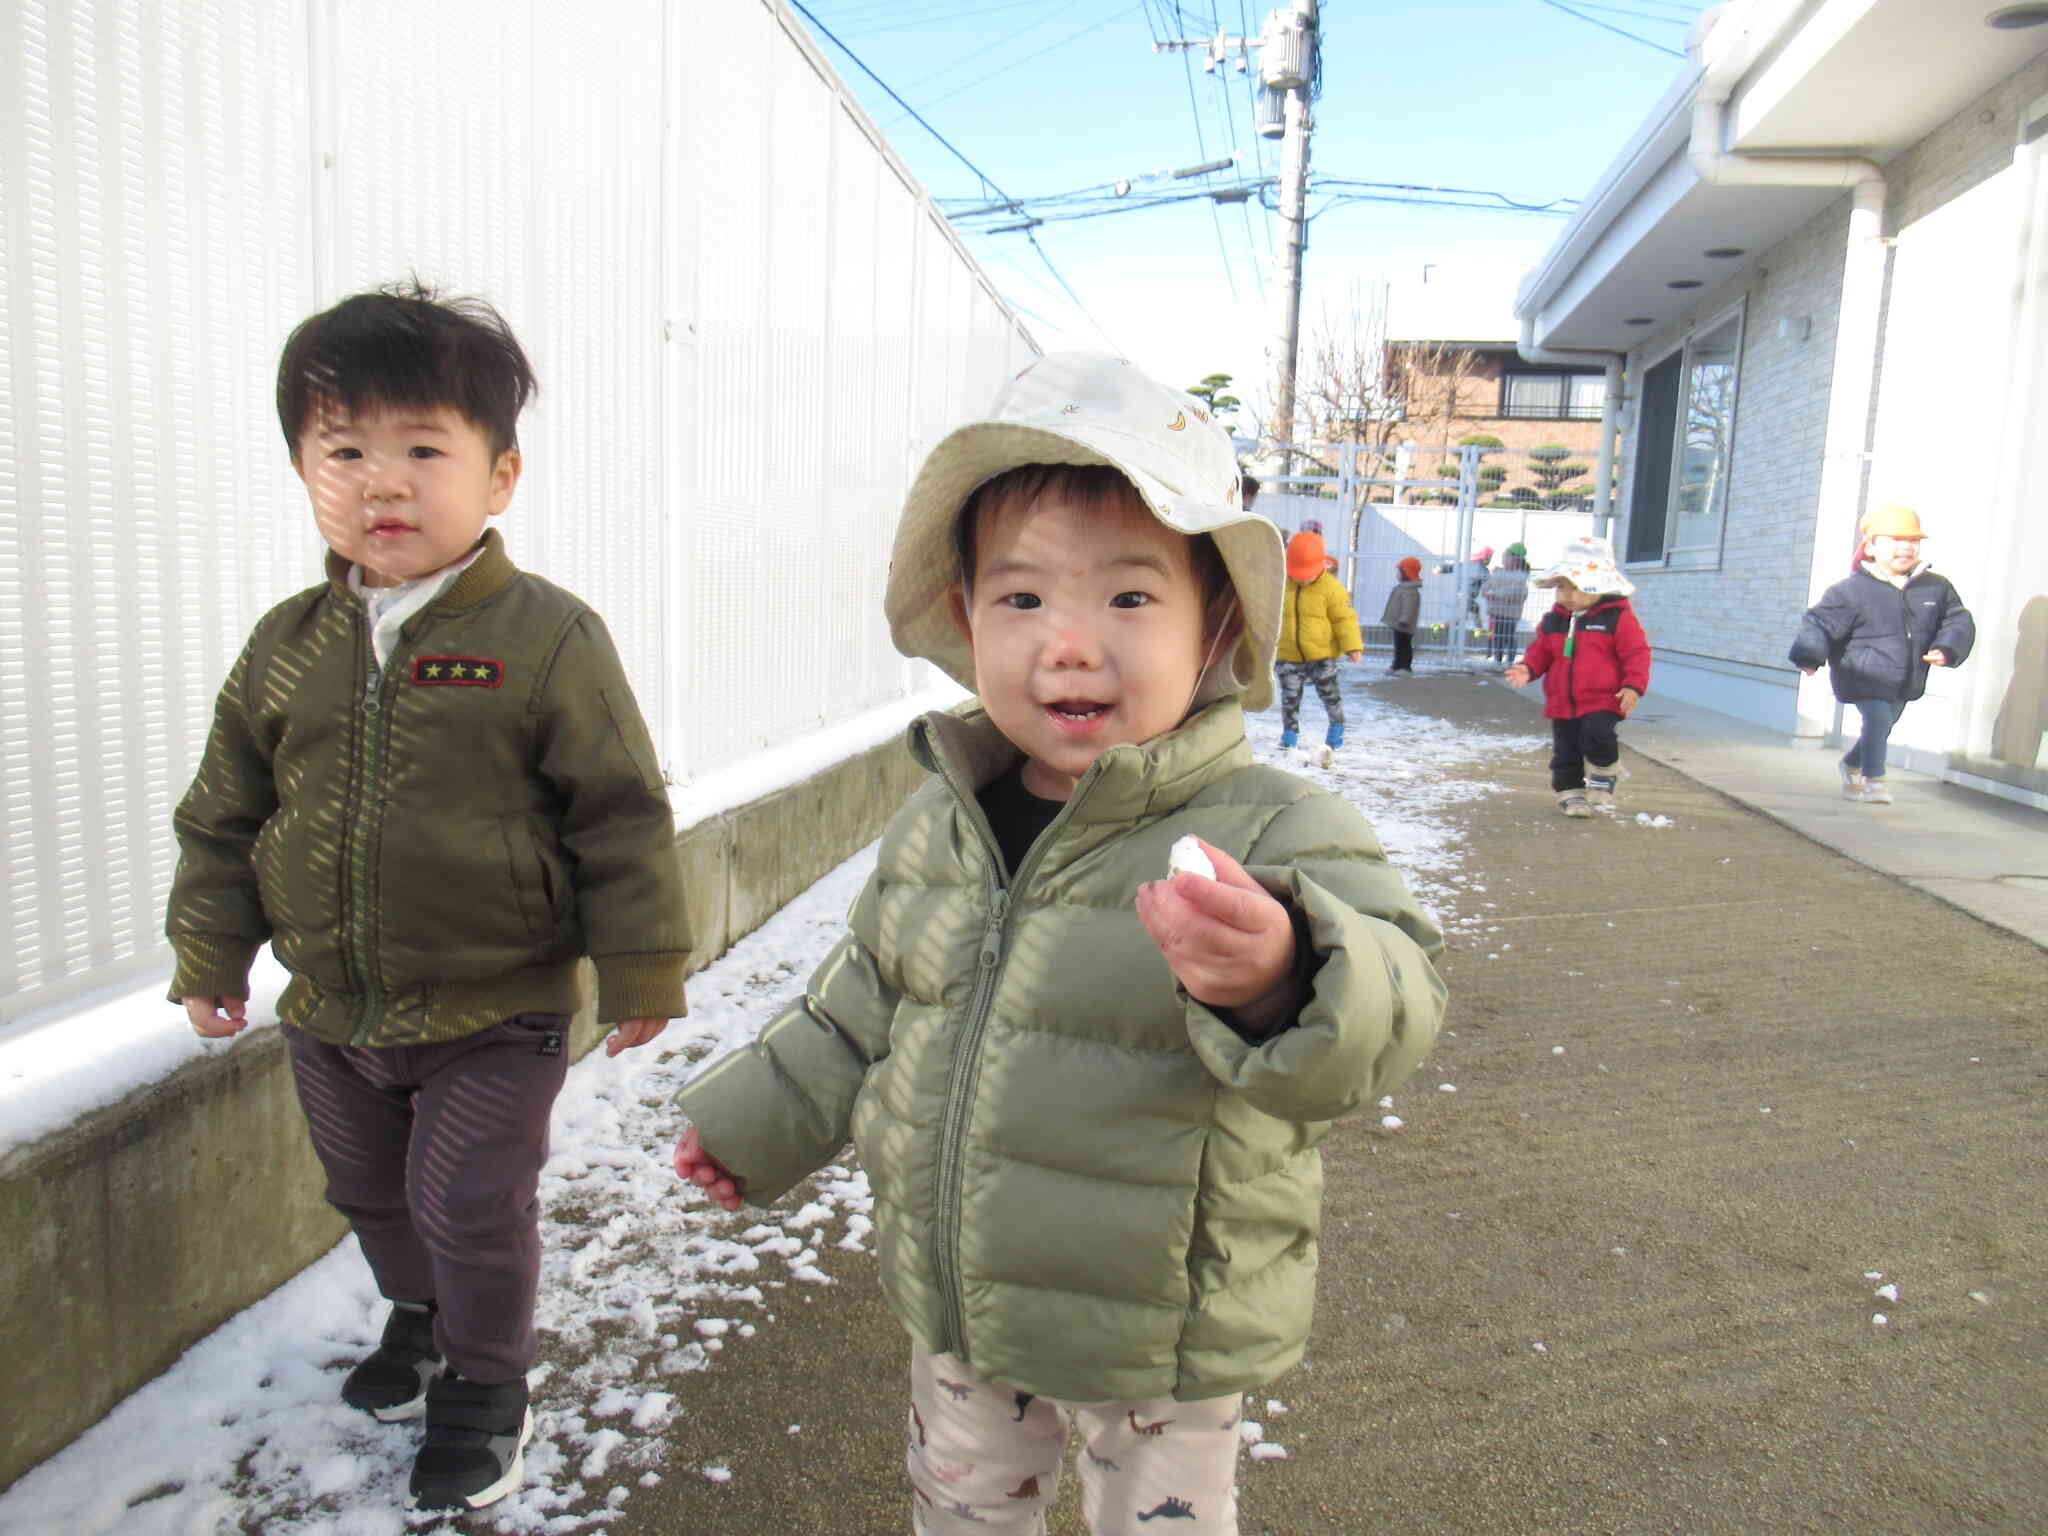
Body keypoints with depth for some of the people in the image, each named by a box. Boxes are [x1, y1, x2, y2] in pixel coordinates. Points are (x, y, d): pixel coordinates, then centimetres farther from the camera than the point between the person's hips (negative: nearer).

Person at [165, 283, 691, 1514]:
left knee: (472, 1206, 5)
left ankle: (485, 1388, 31)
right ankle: (420, 1318, 52)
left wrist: (641, 971, -10)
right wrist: (210, 959, 12)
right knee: (373, 1193, 24)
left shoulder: (549, 639, -16)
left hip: (497, 1012, -5)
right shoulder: (286, 647, -1)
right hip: (331, 1012, 6)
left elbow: (622, 814, -13)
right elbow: (225, 815, 10)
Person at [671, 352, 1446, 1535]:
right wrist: (763, 1114, 18)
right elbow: (868, 1001, 10)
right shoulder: (939, 822, -5)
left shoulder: (1271, 833, -24)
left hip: (1159, 1346, -5)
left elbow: (1386, 1011, -36)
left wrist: (1274, 976, -57)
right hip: (956, 1308, 5)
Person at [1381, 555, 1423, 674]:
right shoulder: (1403, 587, 16)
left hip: (1403, 626, -11)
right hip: (1398, 624, 11)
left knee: (1404, 646, -9)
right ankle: (1397, 666, 20)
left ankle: (1405, 667, -7)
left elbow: (1409, 607, -27)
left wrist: (1404, 620, -30)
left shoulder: (1410, 590, -20)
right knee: (1399, 646, 15)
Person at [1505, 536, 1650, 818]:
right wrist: (1527, 668, -6)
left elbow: (1637, 653, -7)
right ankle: (1570, 793, 22)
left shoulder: (1618, 617, -7)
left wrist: (1634, 686, -18)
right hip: (1562, 704, 5)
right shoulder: (1554, 620, 7)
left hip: (1602, 701, -5)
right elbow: (1540, 650, 14)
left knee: (1596, 737, -22)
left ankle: (1604, 774, 7)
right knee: (1566, 753, 7)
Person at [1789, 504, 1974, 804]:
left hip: (1905, 683, 6)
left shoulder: (1937, 587, 2)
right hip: (1863, 678, -6)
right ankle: (1873, 779, -8)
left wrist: (1947, 650, -13)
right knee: (1879, 719, -23)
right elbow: (1821, 623, -14)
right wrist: (1809, 656, -30)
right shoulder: (1851, 590, -13)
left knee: (1883, 727, 19)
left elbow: (1959, 621, 7)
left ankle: (1851, 764, 47)